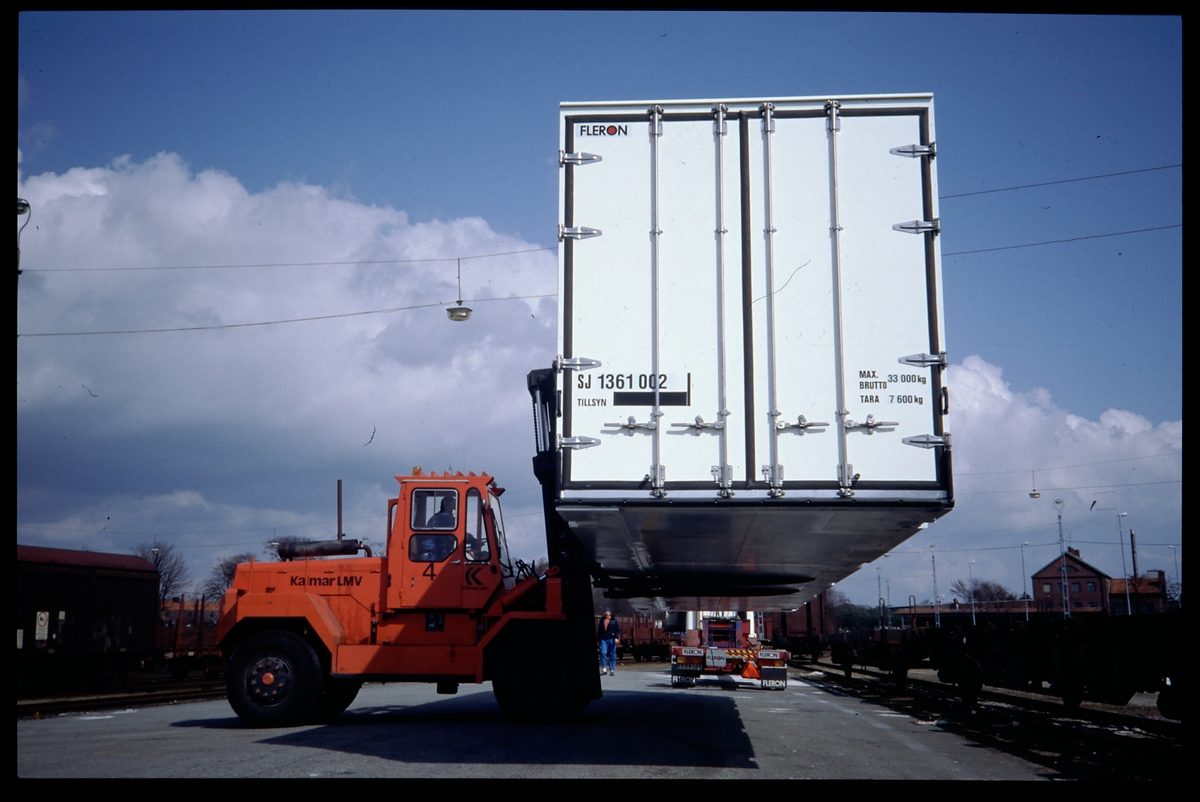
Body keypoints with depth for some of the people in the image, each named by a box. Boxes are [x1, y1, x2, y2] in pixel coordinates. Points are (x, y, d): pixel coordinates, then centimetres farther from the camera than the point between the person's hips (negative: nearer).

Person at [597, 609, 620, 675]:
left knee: (612, 655, 1)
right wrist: (598, 639, 16)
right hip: (603, 639, 2)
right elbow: (599, 630, 20)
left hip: (611, 640, -2)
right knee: (603, 653, -12)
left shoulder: (614, 620, 5)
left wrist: (616, 637, -11)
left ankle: (612, 670, 8)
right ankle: (603, 669, -8)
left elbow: (618, 629, 1)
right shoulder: (602, 620, 14)